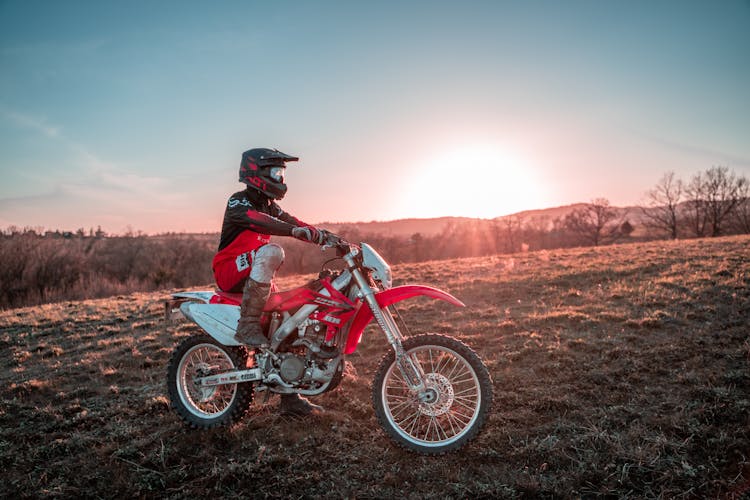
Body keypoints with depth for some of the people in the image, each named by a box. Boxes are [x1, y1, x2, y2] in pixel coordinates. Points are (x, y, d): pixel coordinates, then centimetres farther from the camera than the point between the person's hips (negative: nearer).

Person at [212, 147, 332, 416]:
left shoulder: (270, 206, 15)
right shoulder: (238, 202, -11)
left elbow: (291, 221, 3)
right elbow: (258, 221, -32)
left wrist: (323, 235, -14)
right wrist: (294, 231, -48)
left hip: (256, 277, 8)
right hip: (231, 271, -8)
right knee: (271, 251, -34)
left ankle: (290, 398, 10)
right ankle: (247, 325, -29)